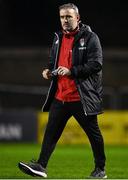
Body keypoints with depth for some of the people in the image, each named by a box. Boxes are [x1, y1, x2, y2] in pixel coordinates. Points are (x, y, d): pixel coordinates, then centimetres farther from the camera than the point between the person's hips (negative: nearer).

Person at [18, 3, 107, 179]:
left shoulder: (90, 38, -7)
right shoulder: (58, 38, 14)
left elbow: (96, 64, -16)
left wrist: (71, 71, -22)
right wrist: (49, 71, 5)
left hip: (82, 97, -6)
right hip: (60, 96, 6)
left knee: (93, 133, 6)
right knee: (51, 131, 0)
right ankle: (41, 166, 0)